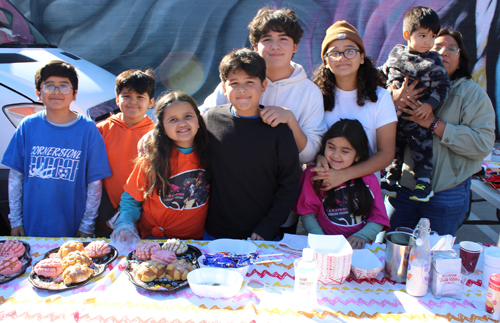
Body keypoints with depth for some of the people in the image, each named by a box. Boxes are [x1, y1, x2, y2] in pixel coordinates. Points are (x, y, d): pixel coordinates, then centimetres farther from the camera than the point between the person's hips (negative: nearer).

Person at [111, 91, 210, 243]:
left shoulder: (207, 156, 0)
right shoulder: (151, 159, -5)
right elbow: (130, 199, 4)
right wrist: (125, 226, -11)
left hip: (197, 240, 1)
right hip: (154, 240, -1)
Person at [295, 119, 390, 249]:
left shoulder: (369, 179, 10)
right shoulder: (313, 174, 6)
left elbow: (378, 218, 8)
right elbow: (308, 213, 2)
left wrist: (361, 236, -10)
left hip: (358, 248, 2)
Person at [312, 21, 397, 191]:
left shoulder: (380, 97, -3)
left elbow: (386, 153, -5)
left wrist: (344, 174, -18)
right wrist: (318, 157, -20)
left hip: (366, 182, 1)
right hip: (323, 185, -1)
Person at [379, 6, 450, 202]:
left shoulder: (433, 61, -5)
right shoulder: (396, 53, 4)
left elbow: (442, 86, -7)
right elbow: (386, 71, 23)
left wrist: (430, 105, -18)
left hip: (418, 116, -3)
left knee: (421, 148, 0)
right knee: (394, 147, 13)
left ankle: (424, 182, 14)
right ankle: (391, 180, 27)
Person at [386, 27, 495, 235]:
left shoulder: (473, 93, -1)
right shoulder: (409, 86, 8)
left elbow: (483, 144, -14)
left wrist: (434, 123, -20)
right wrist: (394, 101, -19)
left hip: (446, 193, -2)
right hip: (402, 187, 2)